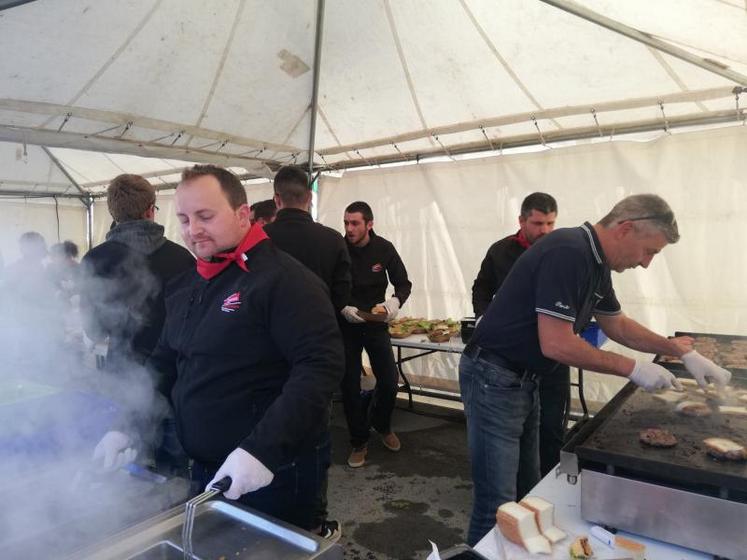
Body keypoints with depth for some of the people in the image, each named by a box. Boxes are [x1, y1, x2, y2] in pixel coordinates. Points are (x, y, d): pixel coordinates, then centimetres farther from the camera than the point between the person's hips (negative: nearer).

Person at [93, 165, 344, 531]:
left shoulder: (284, 279, -17)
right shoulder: (185, 287, 8)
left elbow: (320, 365, -24)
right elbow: (165, 366, 17)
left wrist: (262, 449, -30)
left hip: (274, 474, -7)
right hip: (204, 470, 7)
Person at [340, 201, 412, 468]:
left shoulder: (384, 249, -9)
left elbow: (403, 283, -3)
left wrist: (395, 301, -23)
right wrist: (343, 309, -25)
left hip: (376, 324, 1)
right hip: (346, 325, -1)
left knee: (389, 382, 1)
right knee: (350, 386, 3)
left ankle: (382, 425, 32)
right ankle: (359, 442, 23)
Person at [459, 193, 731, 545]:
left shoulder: (595, 264, 8)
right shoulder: (568, 253, -22)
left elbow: (618, 325, 22)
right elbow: (556, 344, -25)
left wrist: (684, 352, 16)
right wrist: (633, 369, -14)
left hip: (522, 381, 10)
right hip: (493, 380, -10)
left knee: (527, 492, 19)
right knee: (498, 505, -1)